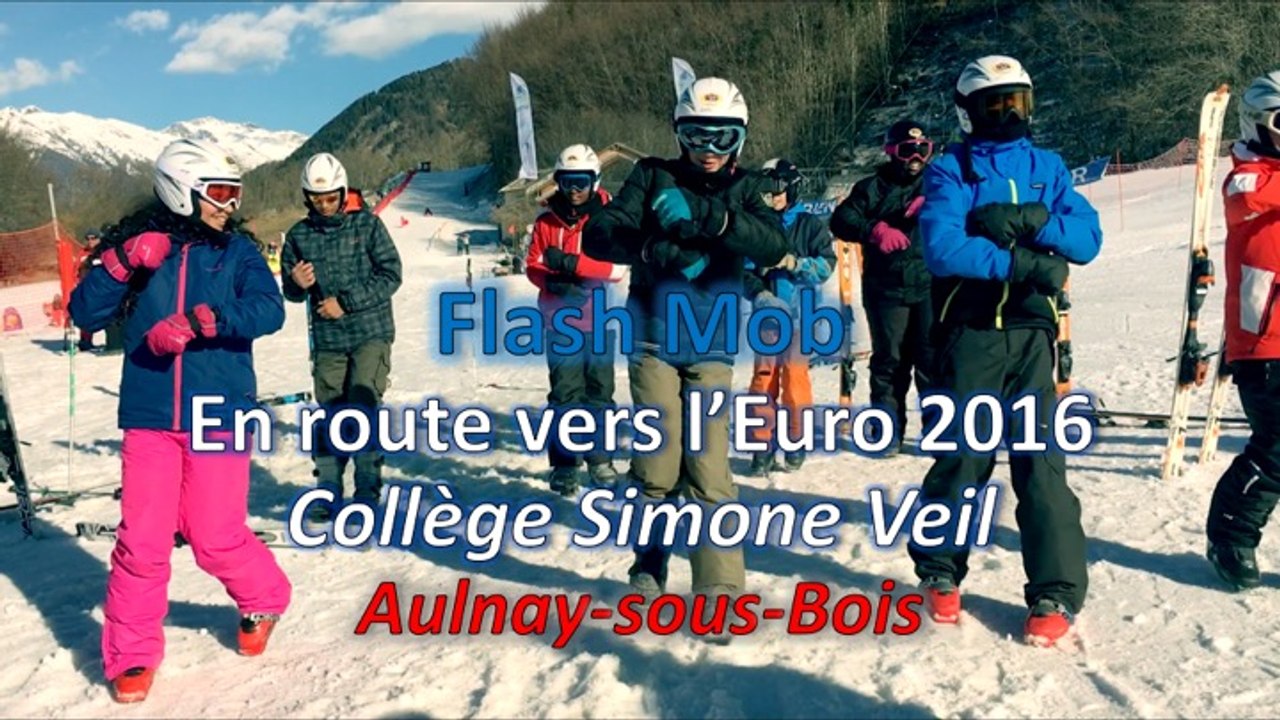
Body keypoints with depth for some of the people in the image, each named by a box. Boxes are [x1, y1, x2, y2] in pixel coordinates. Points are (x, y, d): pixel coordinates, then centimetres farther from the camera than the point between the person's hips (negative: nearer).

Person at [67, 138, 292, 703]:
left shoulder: (237, 250, 2)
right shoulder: (141, 243, 6)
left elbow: (269, 311, -14)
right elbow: (85, 314, 5)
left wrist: (196, 323, -25)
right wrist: (121, 262, -10)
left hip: (218, 416, -1)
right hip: (149, 417, 1)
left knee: (215, 539, 2)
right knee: (141, 542, 1)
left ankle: (264, 600, 32)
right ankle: (132, 653, 20)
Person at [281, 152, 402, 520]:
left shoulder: (366, 224, -2)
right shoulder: (299, 235, 6)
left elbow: (390, 275, -6)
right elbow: (291, 291, 13)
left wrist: (346, 302, -13)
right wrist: (296, 283, -12)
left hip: (371, 333, -3)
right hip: (327, 340, 3)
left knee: (363, 408, -12)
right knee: (329, 415, 6)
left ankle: (368, 491, -2)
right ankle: (328, 490, 18)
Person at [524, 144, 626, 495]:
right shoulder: (547, 221, 5)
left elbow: (617, 267, -11)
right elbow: (533, 266, 5)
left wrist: (572, 263, -20)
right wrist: (552, 281, -16)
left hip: (600, 320, 0)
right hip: (561, 321, 0)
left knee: (600, 391, 7)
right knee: (565, 393, -2)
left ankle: (600, 457, 20)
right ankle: (563, 463, 5)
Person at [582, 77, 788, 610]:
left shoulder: (745, 189, 7)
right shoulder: (653, 177, 5)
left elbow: (773, 247, -12)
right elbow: (597, 235, -4)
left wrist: (706, 214, -28)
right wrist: (654, 249, -23)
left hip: (711, 348, 0)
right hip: (653, 341, 0)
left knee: (708, 470, -8)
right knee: (657, 465, 2)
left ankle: (720, 590, -2)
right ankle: (649, 565, 23)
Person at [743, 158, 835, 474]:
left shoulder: (810, 225, 3)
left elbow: (826, 264, -4)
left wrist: (794, 263, -18)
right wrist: (759, 294, -13)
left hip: (799, 312, -1)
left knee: (794, 374, -2)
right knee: (764, 376, 1)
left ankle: (796, 440, 13)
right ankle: (763, 443, 10)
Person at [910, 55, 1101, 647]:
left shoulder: (1048, 168, 14)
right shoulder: (950, 170, 2)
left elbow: (1088, 238, 2)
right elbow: (941, 248, -14)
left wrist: (1030, 224, -13)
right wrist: (1022, 264, -14)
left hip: (1032, 333, 3)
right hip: (970, 332, -2)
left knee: (1041, 461, -2)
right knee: (964, 457, 1)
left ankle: (1056, 594, 6)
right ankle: (940, 571, 22)